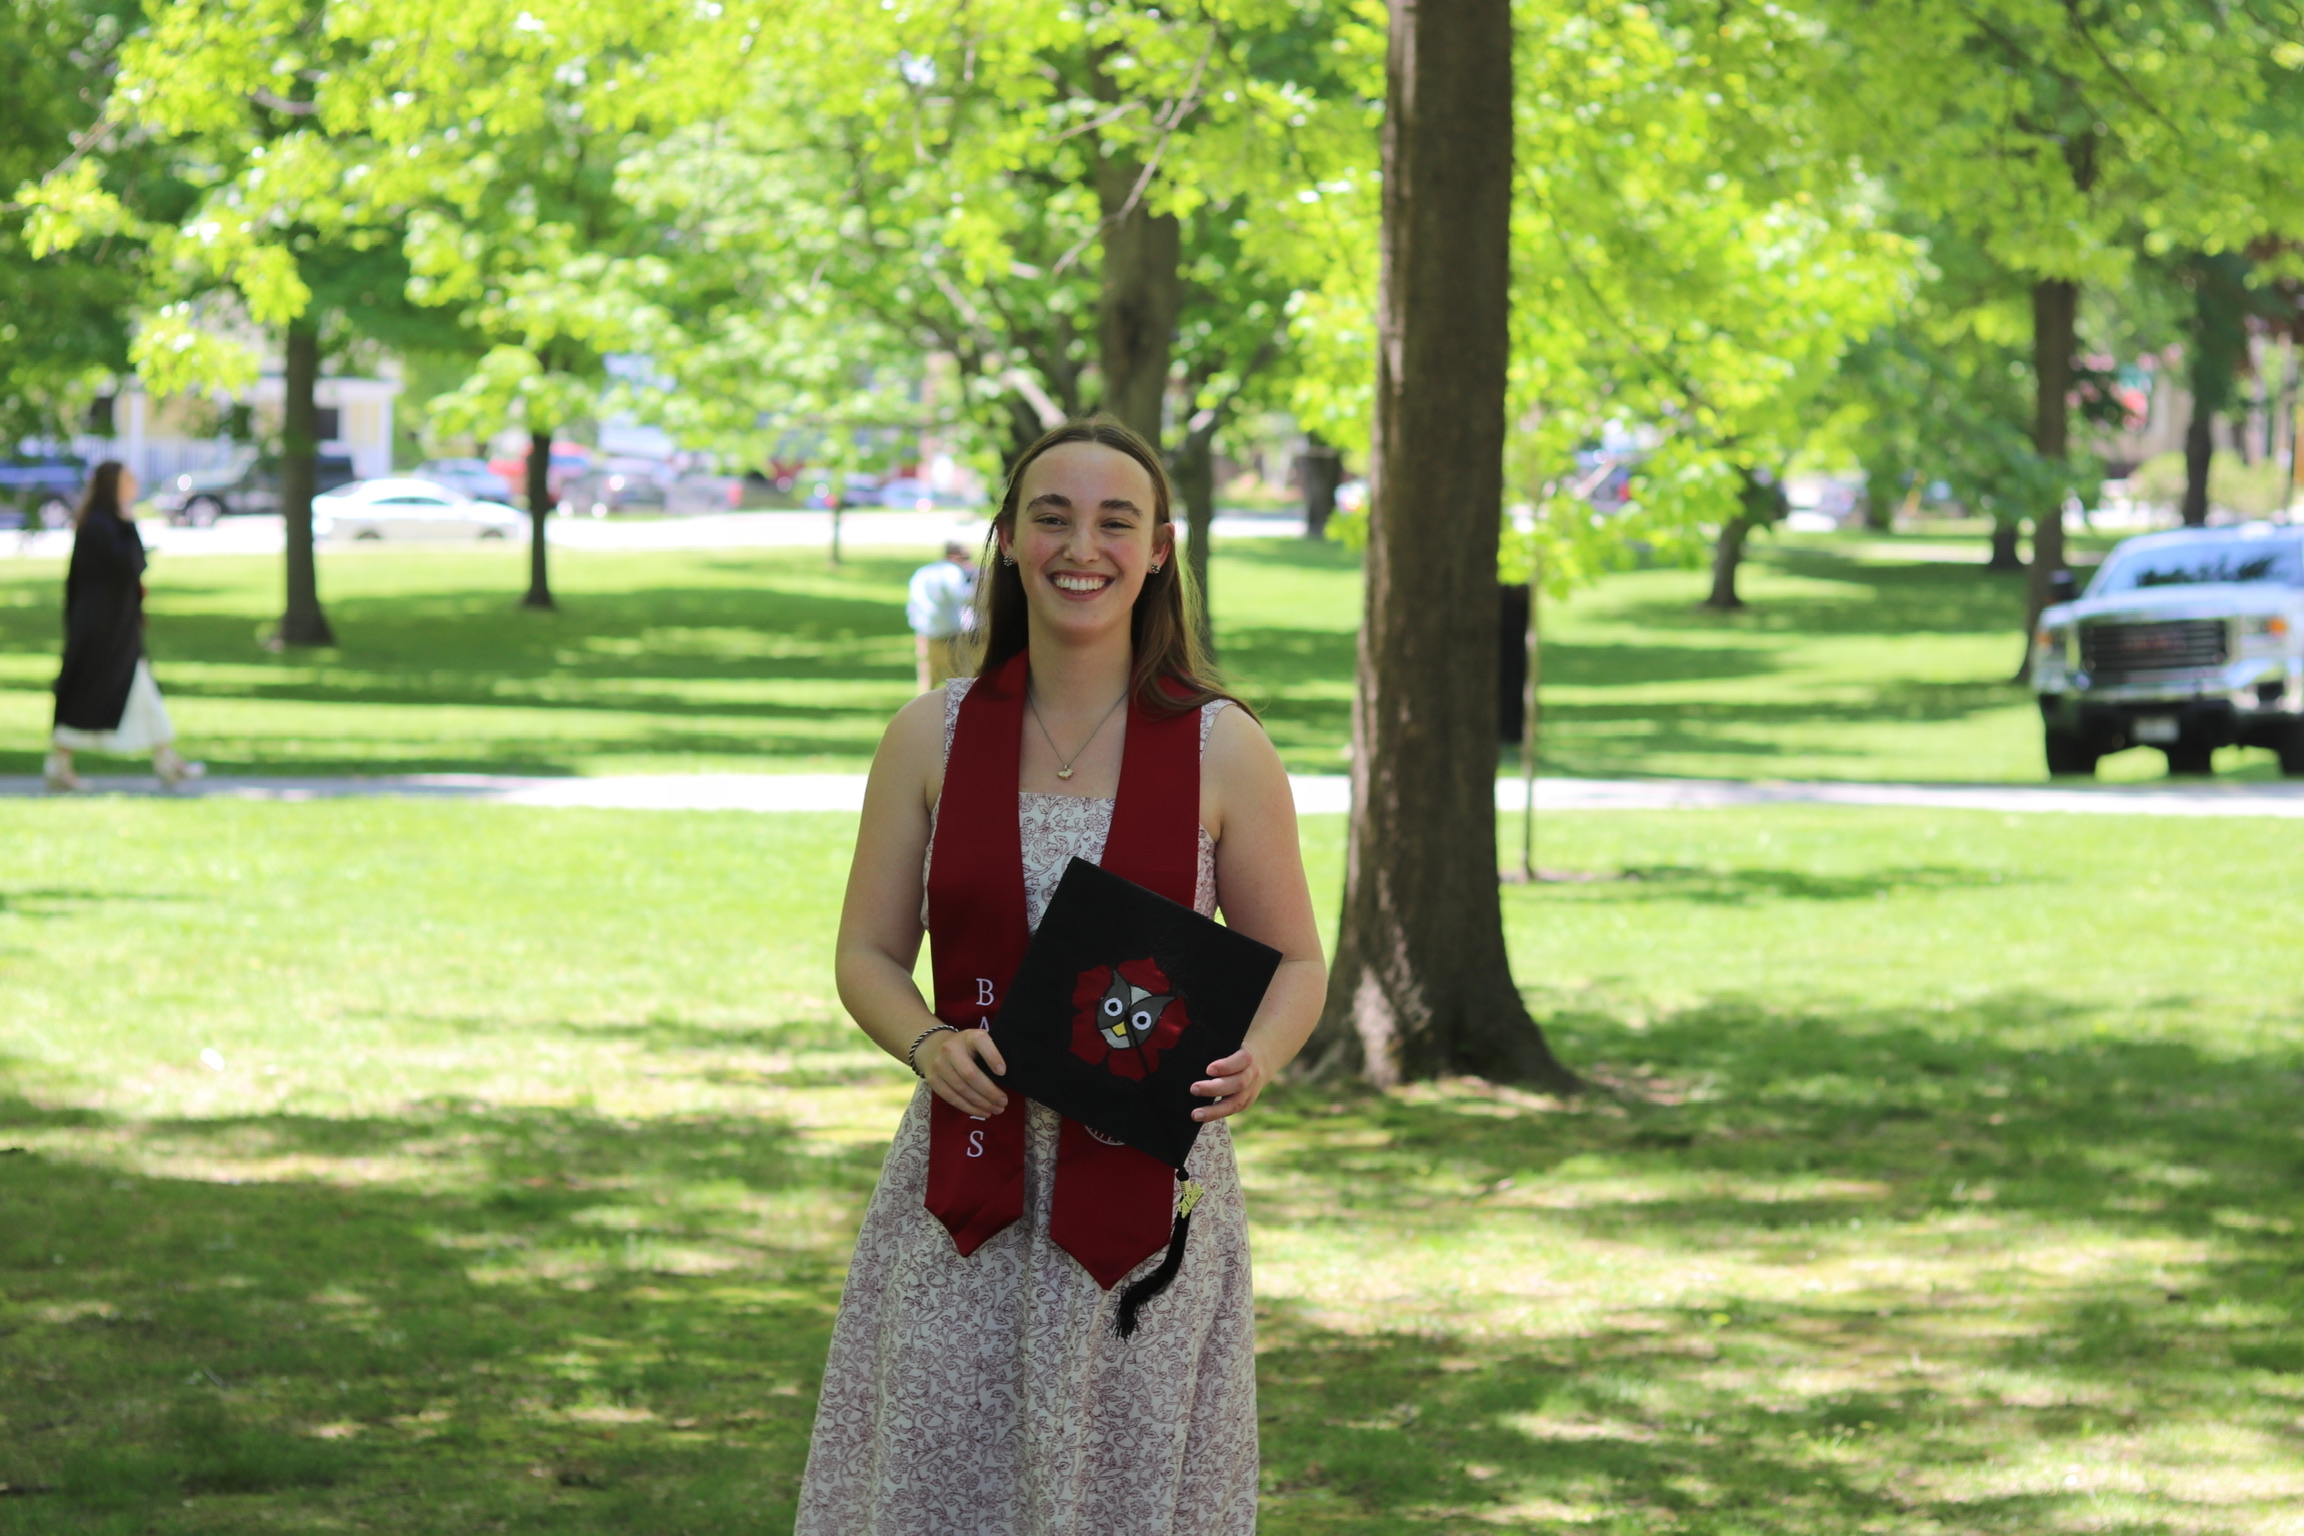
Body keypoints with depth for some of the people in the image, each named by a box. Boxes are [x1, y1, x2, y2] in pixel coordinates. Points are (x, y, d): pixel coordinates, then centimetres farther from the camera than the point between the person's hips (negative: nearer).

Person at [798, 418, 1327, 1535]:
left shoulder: (1222, 751, 0)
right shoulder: (933, 739, 4)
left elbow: (1293, 962, 7)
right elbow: (869, 955, 7)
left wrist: (1252, 1059, -15)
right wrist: (929, 1045, -14)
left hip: (1151, 1186, -1)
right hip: (967, 1192, 1)